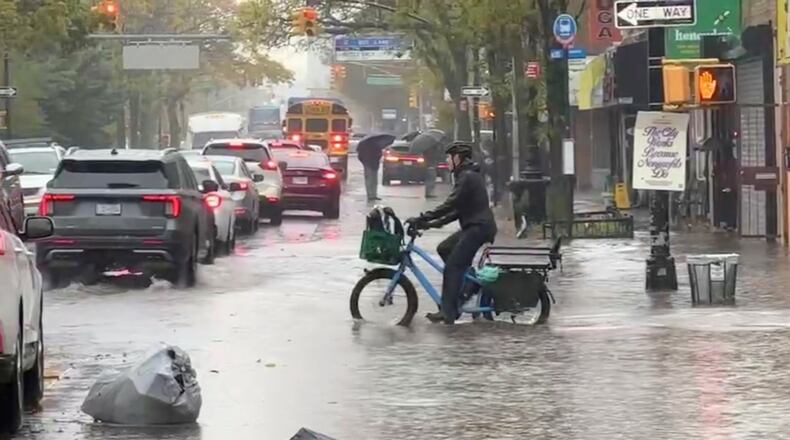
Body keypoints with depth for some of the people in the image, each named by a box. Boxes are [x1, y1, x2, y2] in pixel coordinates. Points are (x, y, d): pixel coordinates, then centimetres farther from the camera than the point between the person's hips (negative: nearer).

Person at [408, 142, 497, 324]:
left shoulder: (467, 177, -13)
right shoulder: (468, 176, 20)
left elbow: (450, 205, -21)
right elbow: (458, 210, 22)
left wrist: (422, 219, -20)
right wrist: (434, 223, 14)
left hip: (478, 228, -10)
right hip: (473, 226, 10)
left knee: (452, 266, -13)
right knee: (444, 249, 14)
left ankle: (448, 312, -17)